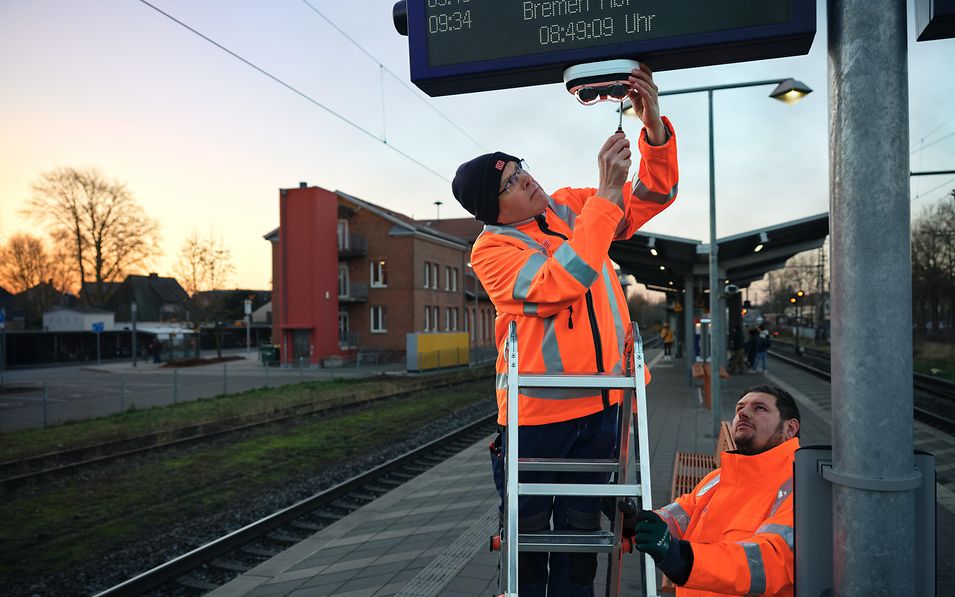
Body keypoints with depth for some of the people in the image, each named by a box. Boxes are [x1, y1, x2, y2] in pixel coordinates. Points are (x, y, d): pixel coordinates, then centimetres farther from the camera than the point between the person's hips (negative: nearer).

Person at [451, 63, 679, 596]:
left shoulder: (572, 208, 4)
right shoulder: (491, 250, -13)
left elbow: (653, 195, 2)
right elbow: (560, 283, -28)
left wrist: (654, 127, -16)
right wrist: (606, 194, -28)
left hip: (601, 402, 4)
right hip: (536, 412, -4)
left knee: (581, 525, 18)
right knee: (527, 530, 11)